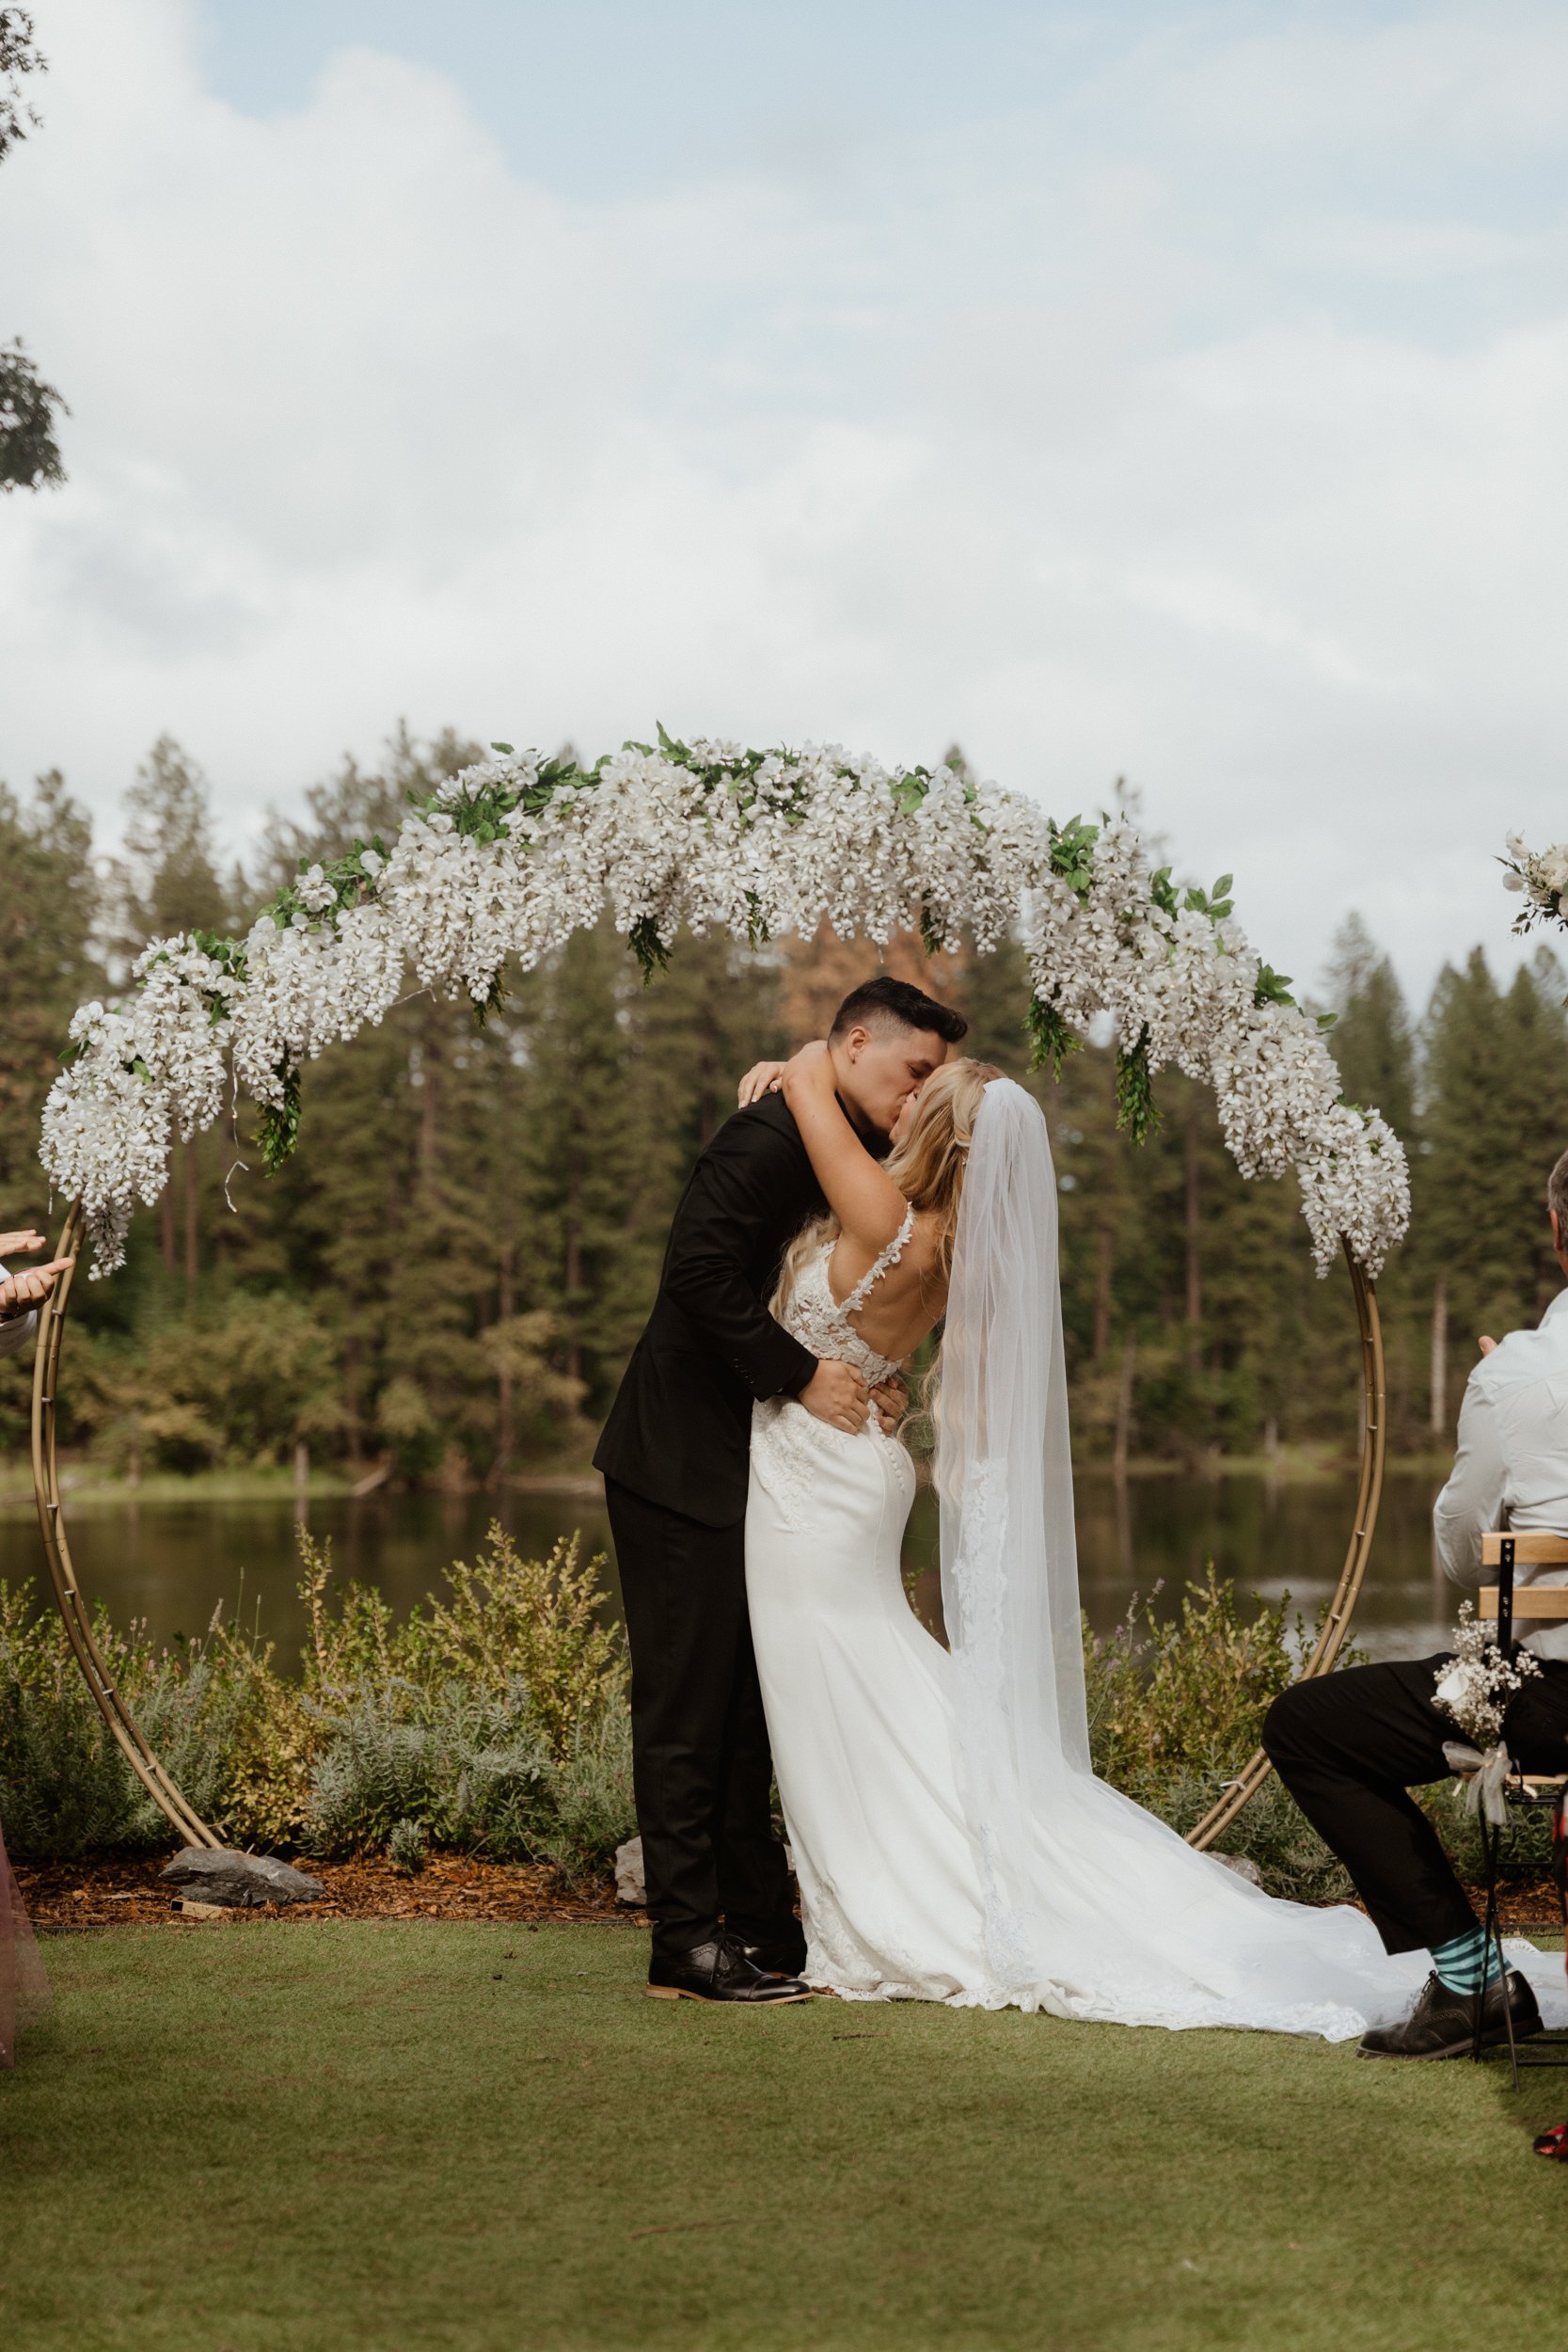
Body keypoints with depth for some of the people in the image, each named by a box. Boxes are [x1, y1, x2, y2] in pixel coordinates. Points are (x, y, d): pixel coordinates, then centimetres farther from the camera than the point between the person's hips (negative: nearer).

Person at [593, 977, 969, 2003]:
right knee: (688, 1704, -4)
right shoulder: (774, 1135, -16)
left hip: (756, 1467, 9)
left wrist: (862, 1384, 2)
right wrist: (801, 1373, -21)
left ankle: (759, 1917, 19)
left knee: (748, 1704, 13)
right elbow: (700, 1271, -25)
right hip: (687, 1465, -9)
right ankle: (688, 1939, 0)